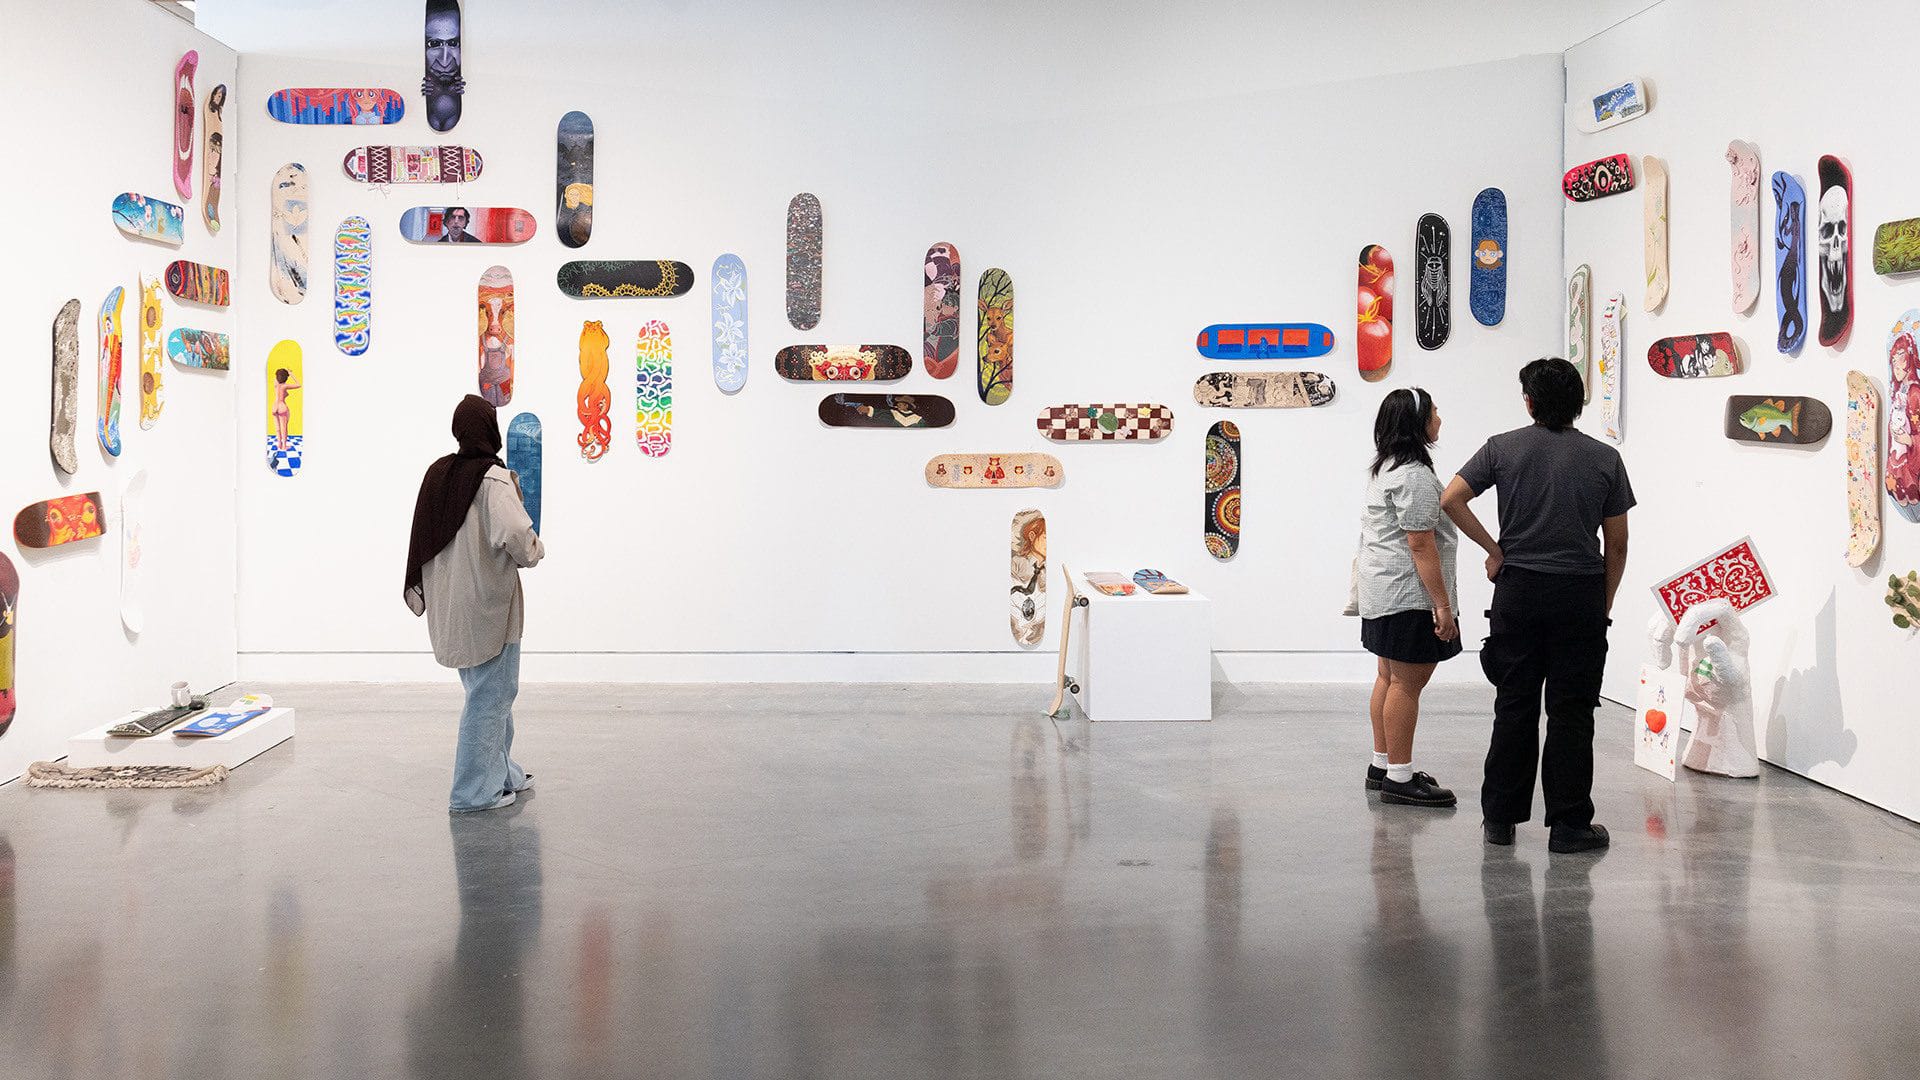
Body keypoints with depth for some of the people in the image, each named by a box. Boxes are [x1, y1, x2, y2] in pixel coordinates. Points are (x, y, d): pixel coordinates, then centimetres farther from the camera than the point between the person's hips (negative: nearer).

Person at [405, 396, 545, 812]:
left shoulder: (438, 473, 5)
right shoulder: (493, 478, -16)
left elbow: (429, 535, 9)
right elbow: (515, 536, -25)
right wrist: (535, 551, -6)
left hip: (450, 603, 8)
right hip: (487, 603, -8)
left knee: (493, 690, 21)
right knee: (490, 694, 1)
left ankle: (501, 772, 30)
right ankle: (474, 791, 6)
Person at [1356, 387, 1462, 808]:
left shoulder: (1385, 469, 16)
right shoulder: (1415, 476, -17)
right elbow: (1421, 545, -21)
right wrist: (1442, 604, -20)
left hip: (1382, 592, 11)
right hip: (1409, 595, -11)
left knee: (1390, 677, 15)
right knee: (1407, 681, -7)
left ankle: (1382, 765, 22)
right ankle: (1399, 779, -4)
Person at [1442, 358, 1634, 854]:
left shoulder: (1503, 448, 1)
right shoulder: (1604, 458, 1)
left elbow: (1451, 499, -6)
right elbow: (1617, 543, 3)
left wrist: (1494, 550, 4)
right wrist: (1605, 605, 12)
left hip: (1518, 589, 1)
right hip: (1581, 593, -1)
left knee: (1514, 706, 8)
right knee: (1571, 712, 3)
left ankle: (1500, 817, 13)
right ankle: (1568, 825, 6)